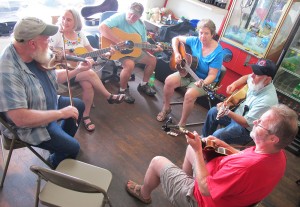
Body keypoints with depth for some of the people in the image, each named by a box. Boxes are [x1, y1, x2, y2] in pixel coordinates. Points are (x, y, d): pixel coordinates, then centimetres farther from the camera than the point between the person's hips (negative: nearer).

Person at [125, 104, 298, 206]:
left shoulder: (247, 167, -42)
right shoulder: (279, 155, -14)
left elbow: (205, 188, -30)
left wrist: (198, 150, -25)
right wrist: (226, 146, -2)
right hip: (224, 188, 8)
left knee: (157, 162, 4)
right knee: (192, 149, 21)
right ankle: (185, 178, 42)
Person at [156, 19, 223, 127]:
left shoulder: (217, 52, -21)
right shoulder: (195, 41, -8)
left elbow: (212, 75, -21)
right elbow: (176, 39, 5)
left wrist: (203, 83, -40)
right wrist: (176, 53, -11)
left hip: (206, 80, -5)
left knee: (190, 94, -33)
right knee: (169, 81, -19)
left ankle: (182, 124, -12)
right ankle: (166, 108, 6)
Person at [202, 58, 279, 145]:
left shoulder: (267, 101, -34)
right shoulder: (258, 83, -11)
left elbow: (247, 123, -30)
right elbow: (247, 77, 15)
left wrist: (227, 112, -40)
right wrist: (234, 84, -3)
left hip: (248, 130, -9)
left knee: (217, 135, -25)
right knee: (213, 112, 6)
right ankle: (204, 138, 24)